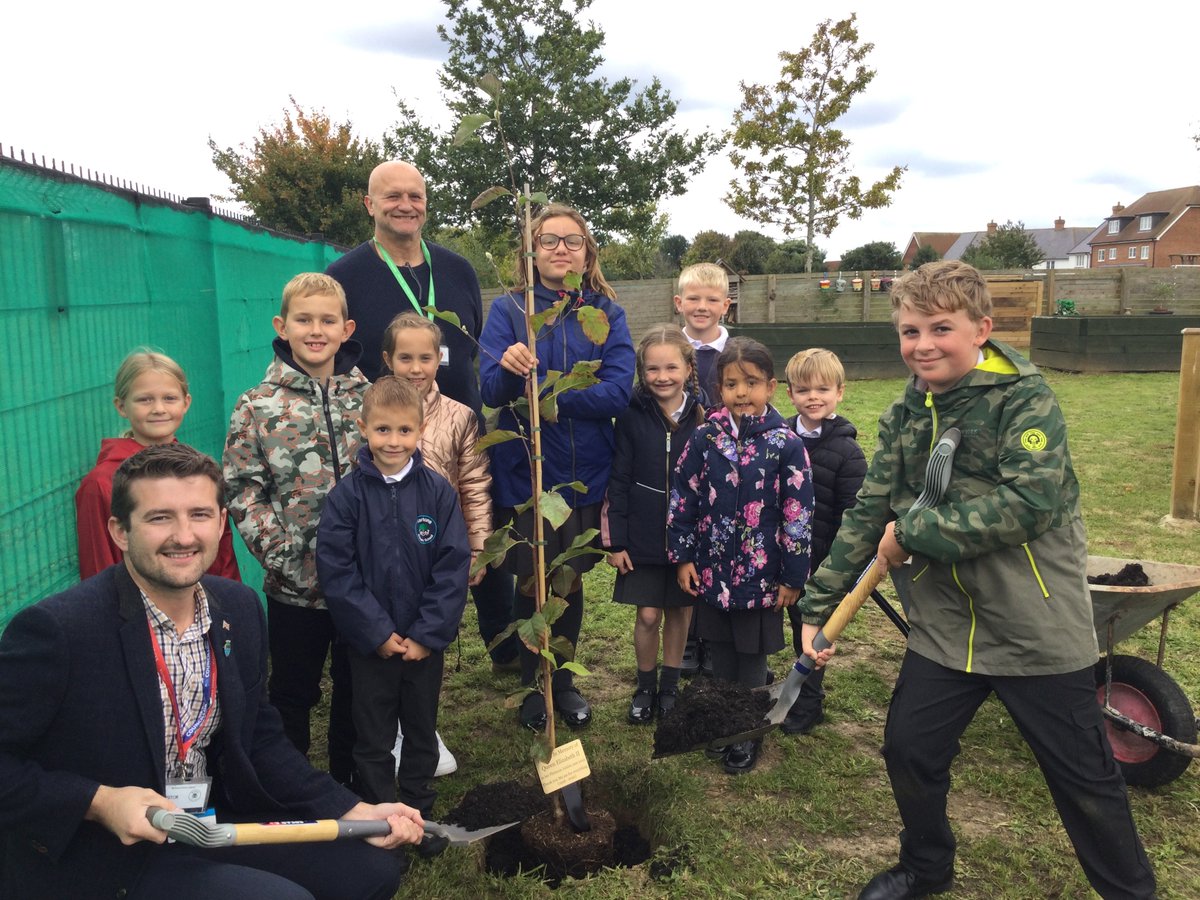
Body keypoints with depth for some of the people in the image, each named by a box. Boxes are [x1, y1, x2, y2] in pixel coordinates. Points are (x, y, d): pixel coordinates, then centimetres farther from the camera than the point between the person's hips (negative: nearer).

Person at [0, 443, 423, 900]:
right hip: (99, 860, -6)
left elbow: (258, 739, 5)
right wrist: (98, 803, -25)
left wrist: (352, 812, -3)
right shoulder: (54, 629, -21)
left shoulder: (240, 608, -2)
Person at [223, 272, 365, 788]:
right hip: (294, 584, -2)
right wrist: (278, 551, -16)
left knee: (358, 692, 17)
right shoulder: (257, 408, -5)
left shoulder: (369, 398, 1)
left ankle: (350, 787, 36)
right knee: (292, 693, 15)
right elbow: (242, 490, -6)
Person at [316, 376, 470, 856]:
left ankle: (419, 812, 37)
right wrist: (378, 632, -15)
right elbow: (335, 569, -13)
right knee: (373, 740, 12)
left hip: (426, 641, 2)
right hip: (370, 643, -1)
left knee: (422, 732, 18)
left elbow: (453, 567, -8)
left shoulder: (438, 491, -8)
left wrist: (428, 633, -13)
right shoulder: (347, 494, -11)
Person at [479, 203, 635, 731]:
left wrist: (537, 386, -20)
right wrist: (508, 368, -34)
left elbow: (617, 392, -13)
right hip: (522, 472, -1)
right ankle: (534, 686, 29)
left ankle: (564, 680, 34)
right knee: (530, 581, 9)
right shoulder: (507, 310, -1)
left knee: (571, 579, 14)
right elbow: (489, 390, -12)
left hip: (584, 473, 1)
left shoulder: (606, 314, 1)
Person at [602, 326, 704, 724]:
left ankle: (670, 686, 31)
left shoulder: (703, 417, -5)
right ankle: (645, 687, 26)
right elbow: (618, 481, -3)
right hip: (644, 537, -1)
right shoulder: (632, 417, -6)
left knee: (681, 610, 12)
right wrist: (614, 540, -5)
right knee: (648, 614, 3)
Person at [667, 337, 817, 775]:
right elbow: (682, 497, 2)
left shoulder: (786, 445, -11)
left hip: (761, 574, -2)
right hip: (711, 569, 3)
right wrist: (682, 557, 1)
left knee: (752, 656, 11)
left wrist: (793, 576, -6)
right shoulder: (705, 438, -4)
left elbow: (798, 513, -8)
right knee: (720, 652, 16)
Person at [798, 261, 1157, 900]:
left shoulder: (1025, 398, -13)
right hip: (944, 626, 5)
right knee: (908, 750, 11)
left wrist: (913, 530, -22)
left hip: (1037, 628, -5)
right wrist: (818, 605, 1)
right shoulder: (904, 416, 3)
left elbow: (1027, 503, -26)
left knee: (1084, 776, 9)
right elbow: (867, 514, 4)